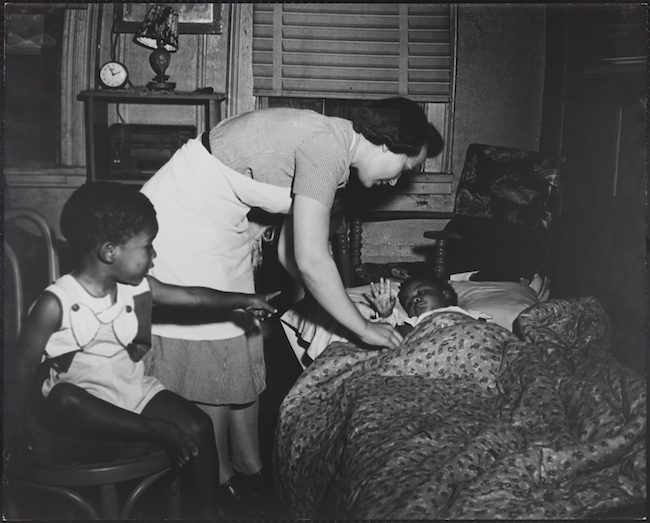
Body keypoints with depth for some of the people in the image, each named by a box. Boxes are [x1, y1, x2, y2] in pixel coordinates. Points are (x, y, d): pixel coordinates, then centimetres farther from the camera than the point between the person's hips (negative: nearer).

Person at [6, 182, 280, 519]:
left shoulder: (137, 288, -3)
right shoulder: (56, 304, -20)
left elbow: (191, 296, 6)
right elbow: (24, 367, -13)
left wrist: (244, 300, 5)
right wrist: (19, 423, -9)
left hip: (133, 389, 5)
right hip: (82, 401, -4)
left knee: (198, 426, -13)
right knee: (62, 398, -38)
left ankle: (208, 510, 4)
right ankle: (156, 431, -26)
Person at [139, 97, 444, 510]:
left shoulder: (330, 147, 7)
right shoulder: (326, 145, -22)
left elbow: (289, 252, 10)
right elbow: (311, 260, -26)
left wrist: (357, 303, 9)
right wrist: (364, 329, -16)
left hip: (218, 223, 10)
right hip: (182, 219, -10)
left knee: (239, 350, 13)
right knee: (208, 357, -2)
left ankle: (249, 469, 26)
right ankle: (220, 487, 14)